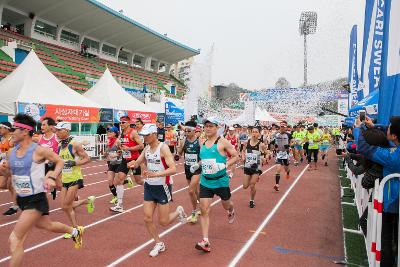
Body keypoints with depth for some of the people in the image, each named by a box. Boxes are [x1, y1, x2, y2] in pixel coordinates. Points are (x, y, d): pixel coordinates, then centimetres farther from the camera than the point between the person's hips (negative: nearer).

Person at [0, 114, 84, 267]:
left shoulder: (38, 150, -17)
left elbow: (59, 162, -4)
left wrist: (52, 177, -20)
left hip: (36, 200, -7)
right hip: (21, 199, 8)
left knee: (15, 240, -12)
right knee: (47, 225, 26)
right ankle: (75, 231, 52)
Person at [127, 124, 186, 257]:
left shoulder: (163, 148, -19)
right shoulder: (146, 148, 2)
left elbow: (173, 169, -27)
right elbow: (137, 163, 11)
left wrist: (155, 174, -38)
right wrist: (134, 163, -14)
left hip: (162, 187, -6)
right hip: (149, 186, 6)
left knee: (163, 222, 2)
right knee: (147, 218, 4)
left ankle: (179, 212, 34)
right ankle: (159, 244, 25)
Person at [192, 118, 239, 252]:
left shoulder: (222, 142, -11)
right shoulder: (203, 144, 6)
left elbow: (236, 157, -8)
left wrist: (225, 165, -21)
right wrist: (197, 165, 5)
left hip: (221, 181, -3)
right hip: (205, 181, 4)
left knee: (226, 205, 20)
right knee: (204, 210, -6)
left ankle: (231, 212, 59)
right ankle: (205, 242, -2)